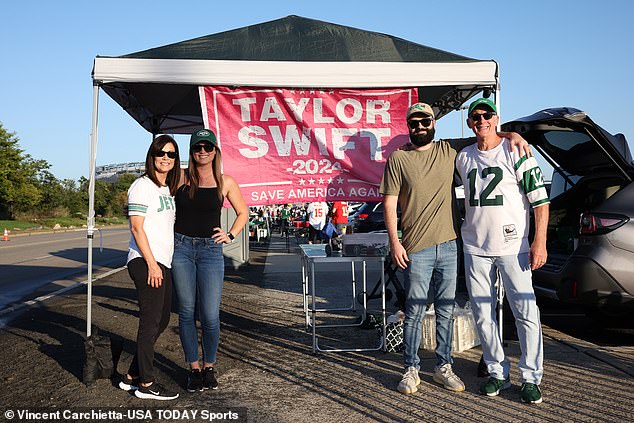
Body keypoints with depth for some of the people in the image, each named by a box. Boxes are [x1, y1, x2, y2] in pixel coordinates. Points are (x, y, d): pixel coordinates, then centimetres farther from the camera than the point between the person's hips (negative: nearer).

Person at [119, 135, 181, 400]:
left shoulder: (168, 189, 19)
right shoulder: (142, 186, -7)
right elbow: (137, 228, -13)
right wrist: (151, 264, -18)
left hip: (163, 262, 9)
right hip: (145, 262, -9)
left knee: (162, 320, 13)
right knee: (150, 323, -4)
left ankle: (132, 377, 22)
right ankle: (146, 384, 6)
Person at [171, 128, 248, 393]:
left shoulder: (225, 182, 5)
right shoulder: (180, 178, 4)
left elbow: (243, 213, 18)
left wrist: (230, 236, 4)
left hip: (211, 250, 0)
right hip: (181, 248, 1)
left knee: (210, 316, -4)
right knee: (186, 312, 5)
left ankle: (209, 367, 17)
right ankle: (194, 368, 18)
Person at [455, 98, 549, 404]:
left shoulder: (516, 151, -4)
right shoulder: (463, 158, 9)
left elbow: (540, 199, -7)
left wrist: (539, 242, -15)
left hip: (512, 246, -4)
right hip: (474, 248, 4)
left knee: (526, 313, -3)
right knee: (483, 315, 7)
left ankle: (531, 378, 9)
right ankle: (498, 373, 20)